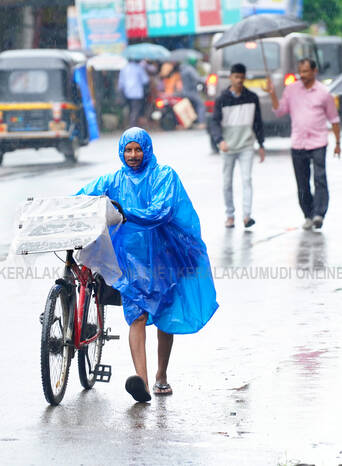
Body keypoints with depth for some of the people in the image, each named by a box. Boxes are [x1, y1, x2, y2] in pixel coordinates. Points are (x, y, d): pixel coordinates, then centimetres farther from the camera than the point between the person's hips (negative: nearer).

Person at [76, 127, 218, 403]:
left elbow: (161, 211, -18)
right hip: (132, 259, 1)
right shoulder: (113, 181, 7)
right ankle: (141, 380, -30)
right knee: (137, 315, -15)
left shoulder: (164, 176, -2)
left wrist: (121, 209, -28)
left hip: (164, 258, 0)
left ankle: (161, 377, 29)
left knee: (165, 318, 10)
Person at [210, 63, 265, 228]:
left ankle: (247, 216, -19)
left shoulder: (252, 98, 4)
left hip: (246, 147, 0)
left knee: (247, 179, -14)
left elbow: (258, 122, 10)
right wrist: (220, 140, -25)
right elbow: (215, 122, -7)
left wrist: (261, 145, 9)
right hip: (228, 148, 0)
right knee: (227, 183, 5)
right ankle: (230, 215, 19)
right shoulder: (222, 99, -2)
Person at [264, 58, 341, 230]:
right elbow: (279, 111, 6)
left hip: (318, 143, -3)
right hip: (298, 144, 3)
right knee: (302, 184, 6)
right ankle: (308, 216, 15)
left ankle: (319, 214, -19)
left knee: (320, 180, -14)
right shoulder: (291, 90, 7)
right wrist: (273, 95, -9)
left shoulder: (323, 92, 0)